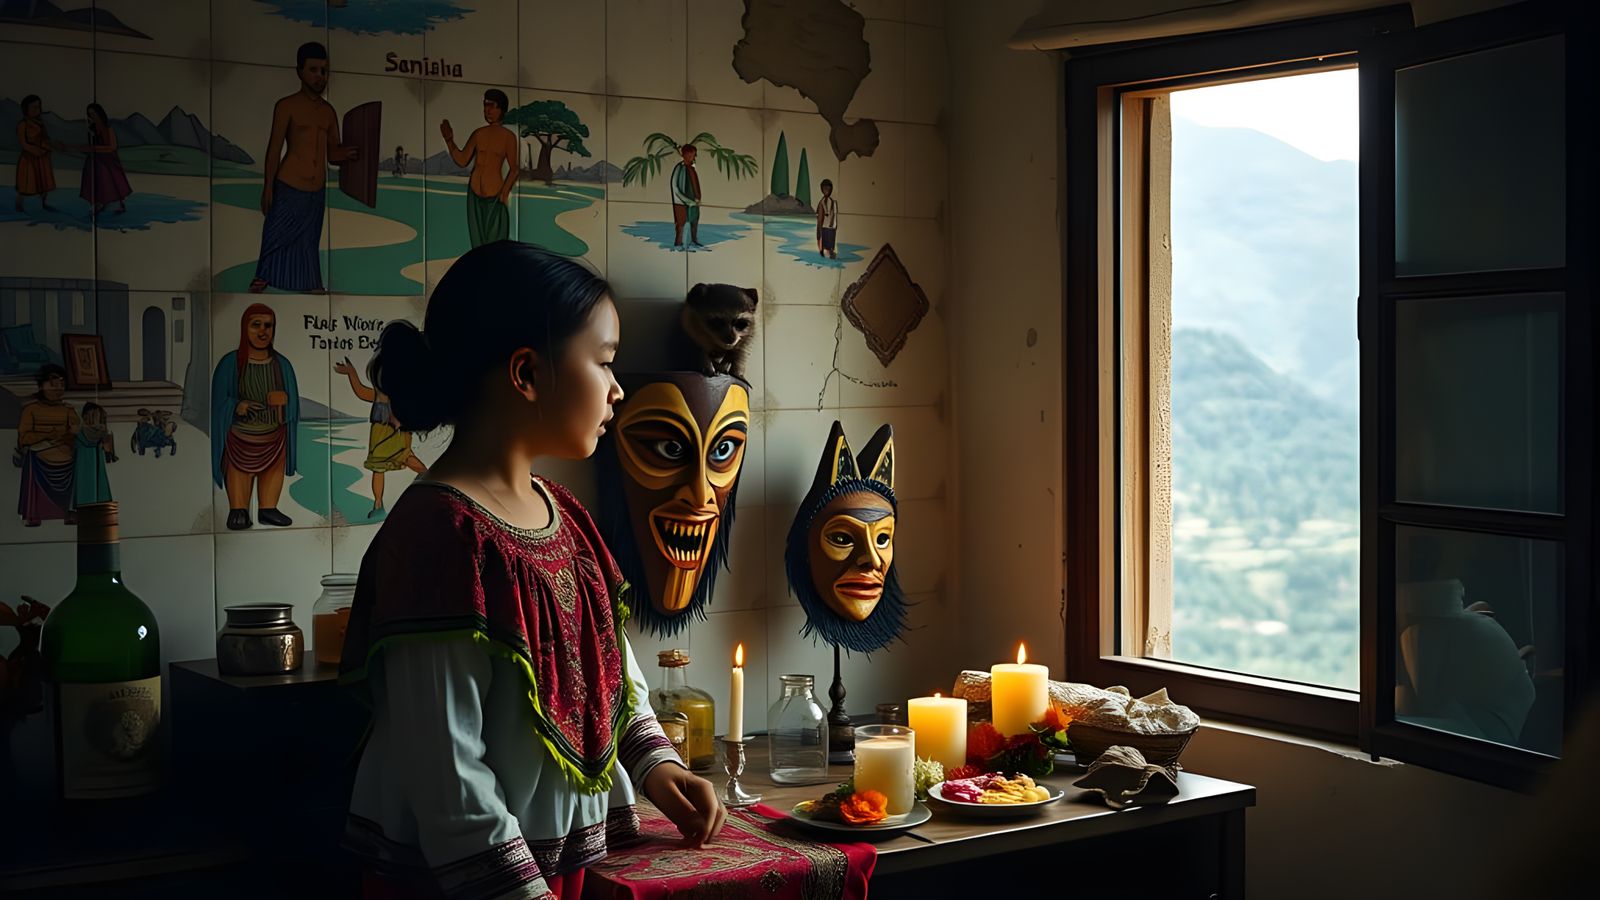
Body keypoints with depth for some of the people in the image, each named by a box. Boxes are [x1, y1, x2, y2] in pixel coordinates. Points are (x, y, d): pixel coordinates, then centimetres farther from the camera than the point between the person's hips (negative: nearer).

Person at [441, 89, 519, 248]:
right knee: (478, 239, 10)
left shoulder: (508, 136, -5)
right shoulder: (479, 134, 8)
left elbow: (514, 169, -7)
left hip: (495, 194, -5)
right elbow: (462, 160, 8)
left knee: (495, 240, -3)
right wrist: (449, 139, 0)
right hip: (475, 193, 5)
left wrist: (505, 191, -18)